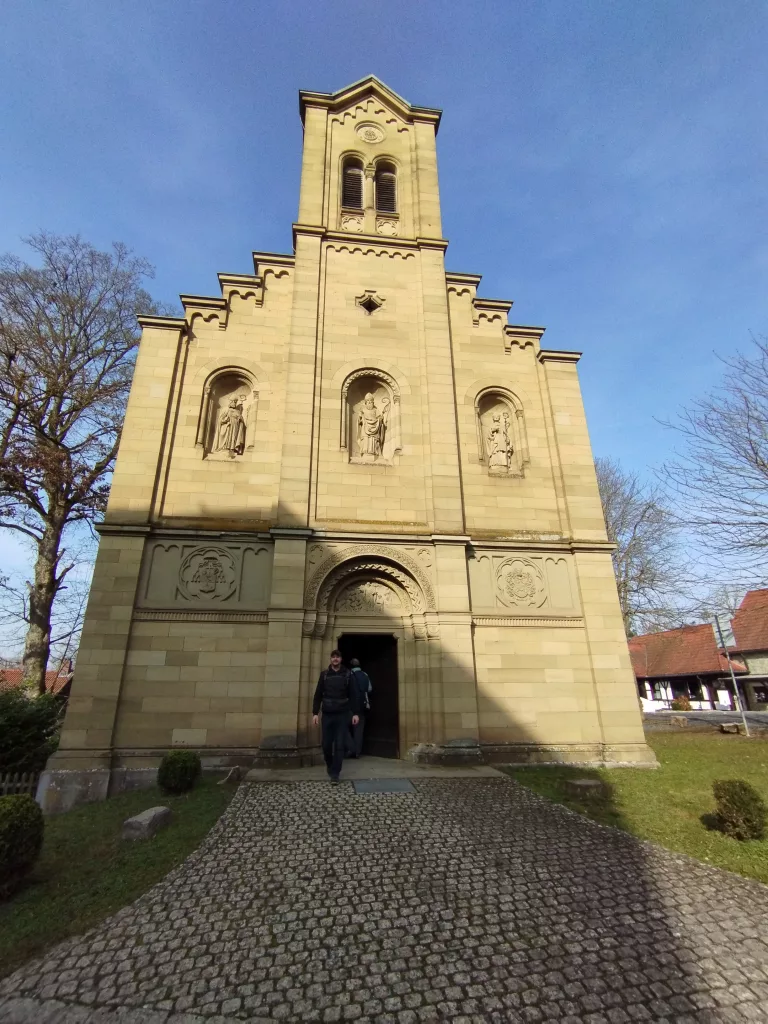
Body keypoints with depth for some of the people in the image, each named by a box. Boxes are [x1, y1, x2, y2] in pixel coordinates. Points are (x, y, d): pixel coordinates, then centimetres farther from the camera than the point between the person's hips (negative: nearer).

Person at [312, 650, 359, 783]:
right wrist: (315, 713, -3)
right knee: (326, 744, 7)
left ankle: (335, 773, 8)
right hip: (327, 714, 1)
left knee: (340, 745, -2)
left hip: (342, 715, -1)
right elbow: (318, 695, 4)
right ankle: (330, 766, 33)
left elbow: (353, 695, 1)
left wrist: (355, 713, -5)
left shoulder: (347, 675, 1)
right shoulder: (324, 675, 4)